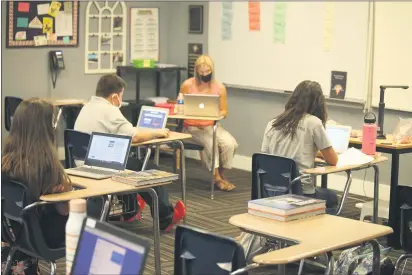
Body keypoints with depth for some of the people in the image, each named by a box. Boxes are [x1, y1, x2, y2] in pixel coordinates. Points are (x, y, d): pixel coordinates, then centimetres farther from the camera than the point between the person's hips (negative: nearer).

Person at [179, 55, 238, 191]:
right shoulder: (188, 85, -6)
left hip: (212, 125, 3)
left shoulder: (219, 87, 0)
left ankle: (221, 174, 1)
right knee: (211, 143, -31)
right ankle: (217, 177, -14)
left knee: (231, 144, -23)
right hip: (192, 126, -3)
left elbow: (224, 112, 4)